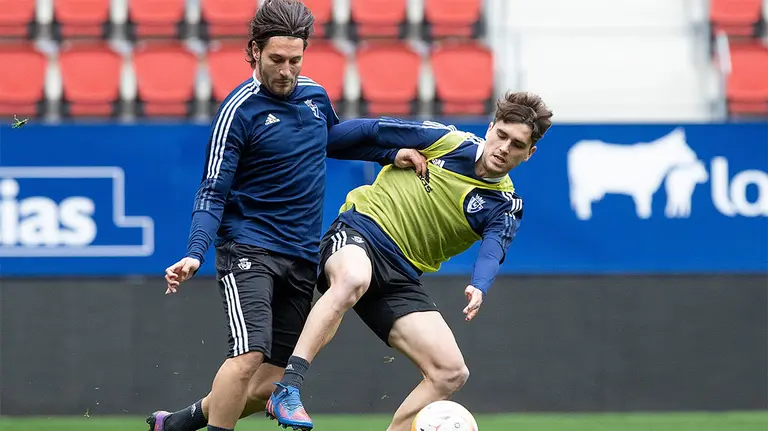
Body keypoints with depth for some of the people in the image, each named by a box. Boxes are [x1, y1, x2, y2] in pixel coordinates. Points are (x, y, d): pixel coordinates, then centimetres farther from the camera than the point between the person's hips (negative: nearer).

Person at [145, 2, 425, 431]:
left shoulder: (315, 95, 8)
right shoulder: (240, 110, -11)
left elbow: (338, 140, 31)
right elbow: (213, 193, -12)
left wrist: (391, 153, 15)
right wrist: (195, 255, -26)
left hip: (302, 260, 6)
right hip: (249, 249, -6)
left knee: (270, 387, 5)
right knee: (249, 356, -27)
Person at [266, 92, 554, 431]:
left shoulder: (505, 207, 3)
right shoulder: (449, 141, 0)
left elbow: (492, 251, -18)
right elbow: (371, 131, 8)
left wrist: (479, 288, -41)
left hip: (399, 279, 4)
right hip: (357, 232, -4)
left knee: (451, 373, -9)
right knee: (354, 278, -41)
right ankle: (287, 391, -46)